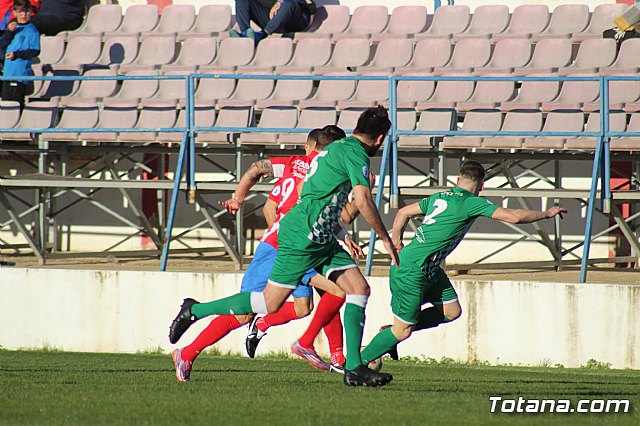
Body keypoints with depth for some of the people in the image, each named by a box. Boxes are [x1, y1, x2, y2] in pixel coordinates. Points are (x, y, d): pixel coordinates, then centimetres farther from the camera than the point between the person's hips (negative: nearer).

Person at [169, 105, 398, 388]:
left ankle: (354, 368, -4)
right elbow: (363, 201, -22)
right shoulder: (356, 153, -12)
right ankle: (195, 311, 9)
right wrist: (386, 239, -12)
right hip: (302, 237, -10)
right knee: (269, 304, -5)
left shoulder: (338, 148, 18)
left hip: (321, 239, 10)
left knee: (359, 288, 0)